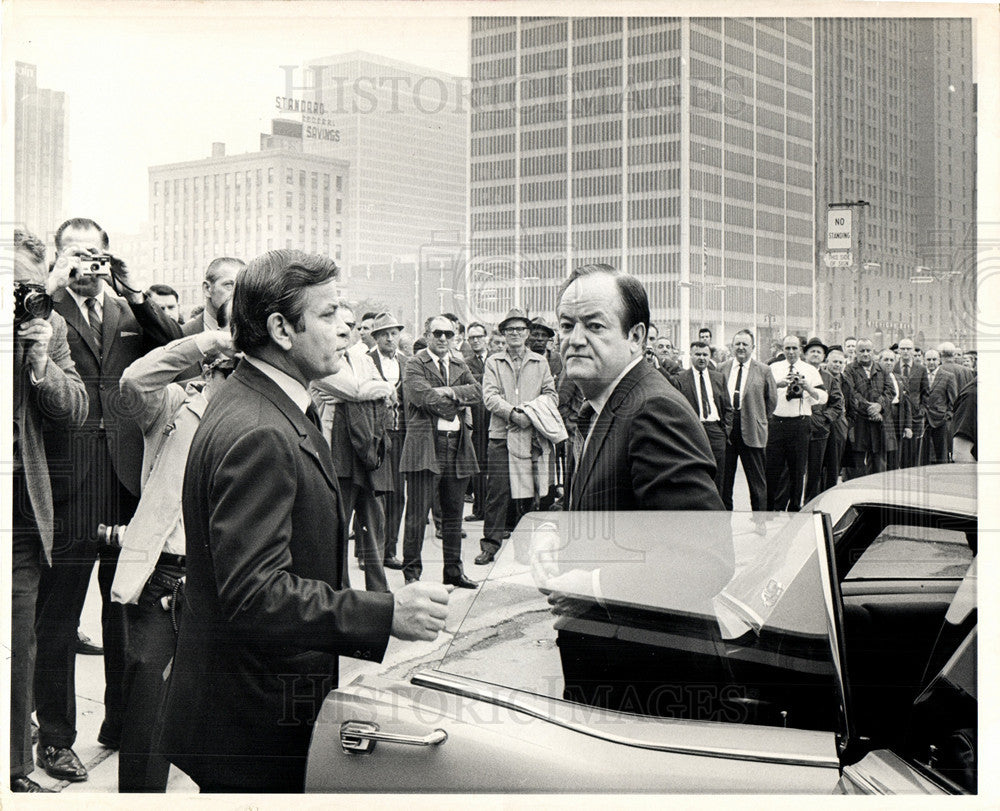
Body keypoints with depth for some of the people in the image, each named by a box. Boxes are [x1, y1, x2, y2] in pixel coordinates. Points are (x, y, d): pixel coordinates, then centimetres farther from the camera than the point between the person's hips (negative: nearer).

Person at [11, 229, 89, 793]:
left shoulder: (49, 324, 5)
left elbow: (76, 413, 5)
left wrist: (43, 361, -12)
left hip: (25, 518, 3)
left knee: (19, 650, 11)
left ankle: (17, 770, 25)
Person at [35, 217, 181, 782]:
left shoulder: (131, 315, 15)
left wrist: (135, 293, -4)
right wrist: (54, 286, -15)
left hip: (128, 476, 4)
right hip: (68, 478, -4)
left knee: (128, 608, 13)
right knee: (59, 613, 4)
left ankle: (123, 721, 27)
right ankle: (55, 736, 16)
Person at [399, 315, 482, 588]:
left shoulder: (460, 366, 19)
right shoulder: (414, 365, -1)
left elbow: (477, 392, 3)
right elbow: (425, 397, -16)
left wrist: (449, 392, -11)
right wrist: (457, 402, -7)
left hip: (458, 446, 6)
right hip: (425, 446, -6)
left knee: (454, 512, 12)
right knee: (418, 514, -4)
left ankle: (453, 570, 20)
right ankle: (411, 572, 5)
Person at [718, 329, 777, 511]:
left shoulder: (763, 371, 2)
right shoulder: (722, 369, 7)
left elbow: (772, 399, 9)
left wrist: (759, 420, 7)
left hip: (751, 431, -2)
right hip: (725, 428, 2)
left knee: (756, 479, 4)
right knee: (724, 477, 6)